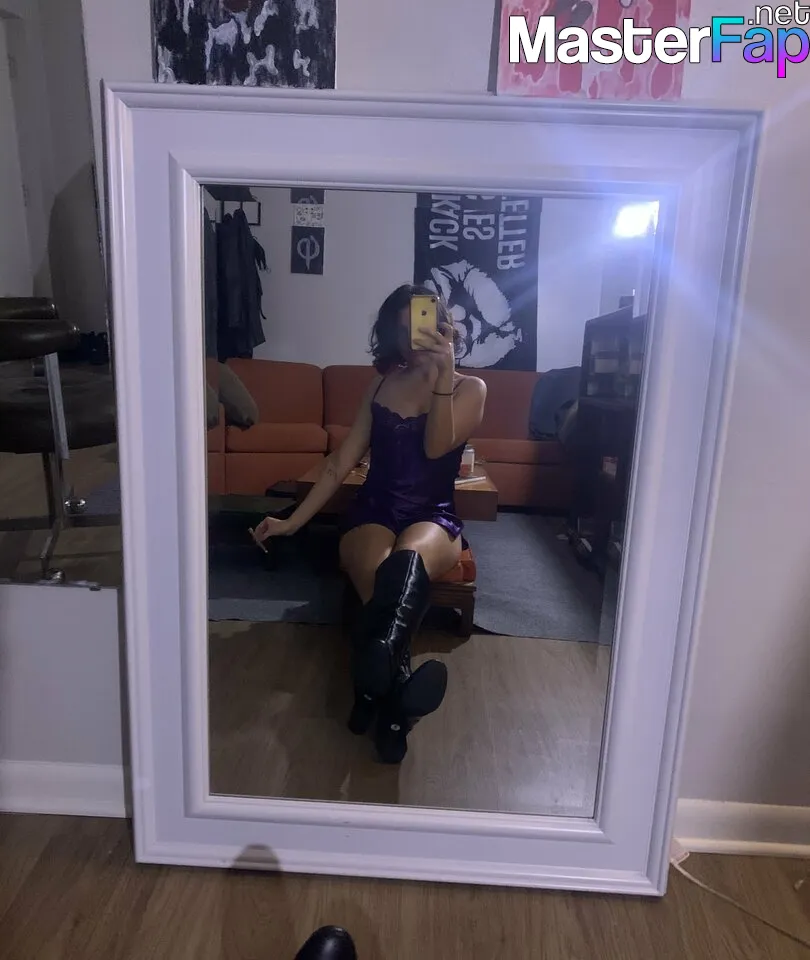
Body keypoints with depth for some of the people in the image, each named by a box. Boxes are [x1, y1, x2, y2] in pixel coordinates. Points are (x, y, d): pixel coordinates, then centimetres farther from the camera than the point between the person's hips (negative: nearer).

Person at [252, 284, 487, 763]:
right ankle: (395, 692, -45)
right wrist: (293, 521, 8)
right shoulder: (382, 385, 15)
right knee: (380, 575, -36)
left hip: (434, 517, -2)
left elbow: (436, 446, -12)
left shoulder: (470, 388, 7)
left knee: (407, 560, -41)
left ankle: (377, 685, -64)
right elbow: (341, 463, 14)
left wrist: (442, 375, -22)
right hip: (373, 512, 3)